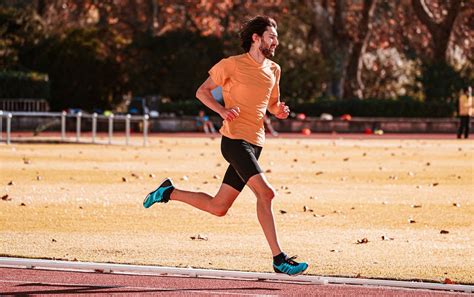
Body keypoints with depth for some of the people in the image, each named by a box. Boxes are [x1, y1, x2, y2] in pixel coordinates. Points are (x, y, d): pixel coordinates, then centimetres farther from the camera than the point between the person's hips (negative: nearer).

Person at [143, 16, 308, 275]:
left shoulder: (274, 70, 15)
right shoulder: (232, 64, -4)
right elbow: (202, 91, 3)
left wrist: (280, 111, 4)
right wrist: (222, 110, -15)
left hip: (254, 144, 8)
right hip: (235, 139, -8)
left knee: (218, 207, 9)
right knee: (265, 193, -21)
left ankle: (169, 192, 28)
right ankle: (279, 259, -19)